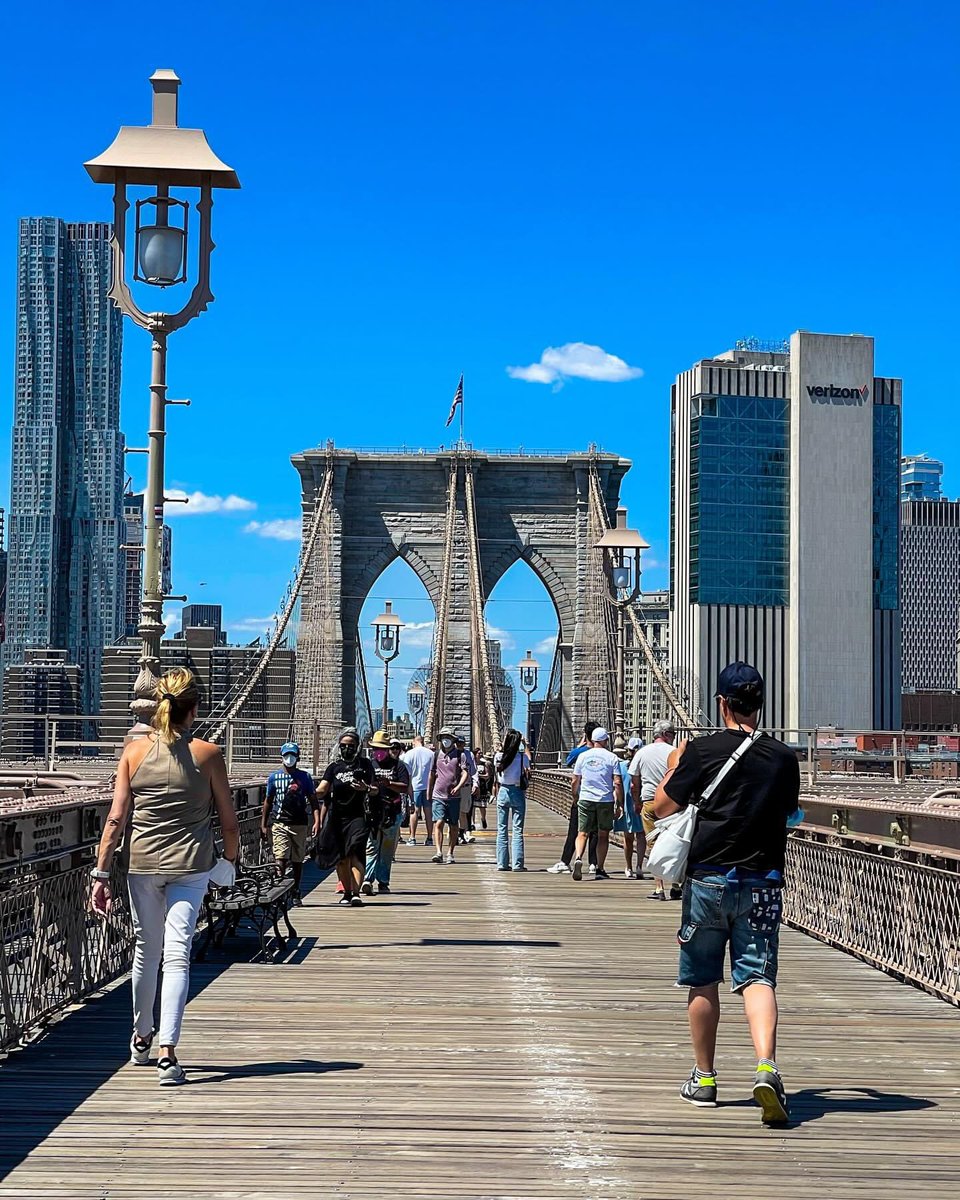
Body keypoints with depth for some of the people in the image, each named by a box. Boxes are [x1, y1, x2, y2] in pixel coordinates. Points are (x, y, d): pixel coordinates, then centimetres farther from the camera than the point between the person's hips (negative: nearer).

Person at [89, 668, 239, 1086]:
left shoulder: (135, 751, 0)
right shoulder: (207, 754, -4)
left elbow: (116, 818, -3)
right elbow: (228, 820, 0)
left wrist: (101, 873, 0)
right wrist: (230, 859, 17)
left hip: (142, 864, 2)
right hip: (190, 866, -2)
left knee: (146, 950, 18)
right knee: (177, 955, -3)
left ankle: (141, 1040, 35)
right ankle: (167, 1054, -14)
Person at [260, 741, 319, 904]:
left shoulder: (305, 777, 6)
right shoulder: (274, 777, 6)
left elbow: (313, 801, 7)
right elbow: (268, 801, 13)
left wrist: (317, 821, -6)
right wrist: (263, 825, 10)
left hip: (299, 824, 1)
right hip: (280, 823, -1)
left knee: (297, 860, 8)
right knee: (281, 859, -14)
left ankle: (295, 893, 19)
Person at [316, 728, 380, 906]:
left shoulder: (365, 765, 6)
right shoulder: (334, 767, 10)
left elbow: (376, 790, 6)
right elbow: (323, 790, 1)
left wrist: (366, 788, -17)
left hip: (357, 816, -3)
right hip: (336, 816, 3)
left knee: (356, 854, -17)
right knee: (341, 858, 7)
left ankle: (356, 892, -24)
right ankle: (347, 892, 21)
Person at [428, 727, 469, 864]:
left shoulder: (459, 755, 2)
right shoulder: (436, 755, 9)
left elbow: (465, 773, -5)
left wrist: (458, 786, -22)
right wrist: (428, 794, 18)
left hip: (454, 796, 0)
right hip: (438, 796, 0)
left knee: (453, 826, 6)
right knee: (438, 823, -13)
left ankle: (450, 853, 16)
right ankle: (438, 852, -19)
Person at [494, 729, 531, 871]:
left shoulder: (499, 756, -3)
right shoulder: (523, 757, -10)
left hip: (503, 791, 2)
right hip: (518, 792, -2)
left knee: (502, 829, 8)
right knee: (518, 830, 1)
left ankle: (502, 863, 7)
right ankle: (517, 863, -2)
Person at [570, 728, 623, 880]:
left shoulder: (583, 756, 5)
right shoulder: (612, 758, -1)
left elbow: (575, 782, 8)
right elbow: (617, 783, -6)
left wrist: (575, 798, 24)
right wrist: (619, 804, 0)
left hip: (585, 799, 1)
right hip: (606, 800, -1)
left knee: (583, 833, 3)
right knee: (603, 835, 11)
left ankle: (578, 859, -23)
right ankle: (600, 869, 11)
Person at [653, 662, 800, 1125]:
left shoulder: (704, 750, -7)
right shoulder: (784, 757, 3)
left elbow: (661, 807, 0)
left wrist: (674, 766, 16)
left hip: (708, 878, -1)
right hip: (763, 883, 2)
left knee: (703, 982, 11)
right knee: (757, 977, -2)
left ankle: (703, 1079, 20)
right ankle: (766, 1066, -25)